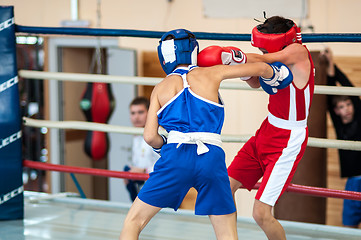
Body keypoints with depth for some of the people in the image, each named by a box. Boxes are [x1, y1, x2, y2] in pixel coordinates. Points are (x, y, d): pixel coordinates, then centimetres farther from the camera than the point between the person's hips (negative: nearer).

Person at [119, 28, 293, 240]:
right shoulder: (210, 74, 14)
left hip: (176, 158, -1)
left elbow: (150, 136, 8)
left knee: (133, 223, 10)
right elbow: (261, 68, 20)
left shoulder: (161, 88, 14)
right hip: (212, 159, 1)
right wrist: (277, 75, 42)